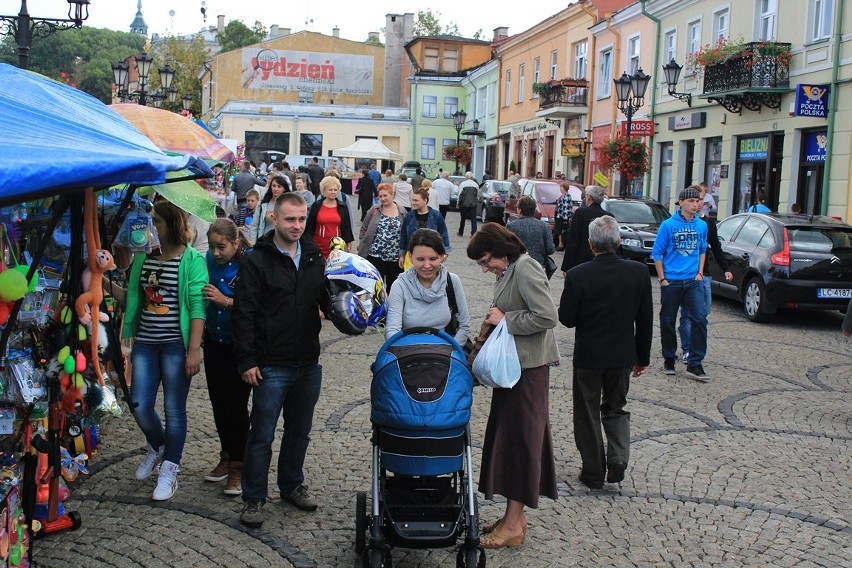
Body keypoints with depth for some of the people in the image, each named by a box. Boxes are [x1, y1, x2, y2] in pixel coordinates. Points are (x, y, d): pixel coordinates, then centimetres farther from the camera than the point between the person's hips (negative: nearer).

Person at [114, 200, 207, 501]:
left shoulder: (192, 260, -8)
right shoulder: (143, 257, 8)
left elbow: (198, 308, -12)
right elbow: (131, 298, 14)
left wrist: (194, 351, -16)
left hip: (175, 344, -5)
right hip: (145, 343, 5)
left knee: (174, 409, 3)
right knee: (139, 406, 7)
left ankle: (169, 470, 18)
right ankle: (157, 447, 37)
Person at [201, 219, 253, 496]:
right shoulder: (209, 260, 0)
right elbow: (200, 297, 12)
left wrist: (225, 301, -26)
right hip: (215, 342, 6)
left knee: (236, 404, -1)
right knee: (218, 401, 14)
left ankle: (238, 467, 12)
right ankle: (226, 457, 32)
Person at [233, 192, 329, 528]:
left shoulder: (314, 258, 7)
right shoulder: (257, 261, -8)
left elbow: (327, 300, 16)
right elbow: (244, 314, -10)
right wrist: (246, 361, -13)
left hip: (308, 363, 5)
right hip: (271, 365, -5)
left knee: (299, 431, 17)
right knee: (262, 434, 3)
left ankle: (292, 485, 35)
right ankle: (253, 498, 17)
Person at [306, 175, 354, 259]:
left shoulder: (342, 206, 4)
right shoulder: (316, 206, 1)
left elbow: (346, 226, 9)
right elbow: (309, 226, 4)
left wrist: (348, 242, 8)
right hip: (318, 247, -1)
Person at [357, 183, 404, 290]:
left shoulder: (402, 213, 2)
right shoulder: (374, 210, 3)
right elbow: (364, 228, 8)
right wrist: (362, 245, 0)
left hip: (395, 258, 0)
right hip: (374, 255, 0)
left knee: (392, 287, 11)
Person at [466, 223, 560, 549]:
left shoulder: (525, 269, -17)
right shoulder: (507, 272, 11)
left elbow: (547, 317, -25)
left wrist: (504, 319, -17)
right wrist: (488, 336, 5)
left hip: (528, 367, -10)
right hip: (512, 364, 10)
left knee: (520, 438, -2)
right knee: (506, 435, 13)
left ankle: (514, 525, 8)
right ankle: (514, 516, 24)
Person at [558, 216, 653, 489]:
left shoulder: (577, 275, -18)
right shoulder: (639, 272, -9)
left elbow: (567, 318, -12)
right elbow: (645, 320, -2)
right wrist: (643, 357, 9)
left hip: (588, 356, -2)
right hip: (622, 355, 3)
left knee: (588, 414, 13)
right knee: (615, 408, 22)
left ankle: (593, 473, 20)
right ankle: (618, 458, 5)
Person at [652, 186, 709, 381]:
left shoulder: (702, 225, 5)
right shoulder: (668, 225, -6)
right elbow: (657, 253, -3)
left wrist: (700, 273, 9)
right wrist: (662, 279, -6)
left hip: (693, 281, 3)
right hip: (671, 282, -2)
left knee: (700, 318, -9)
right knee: (668, 321, 7)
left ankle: (694, 363, -3)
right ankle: (669, 359, 24)